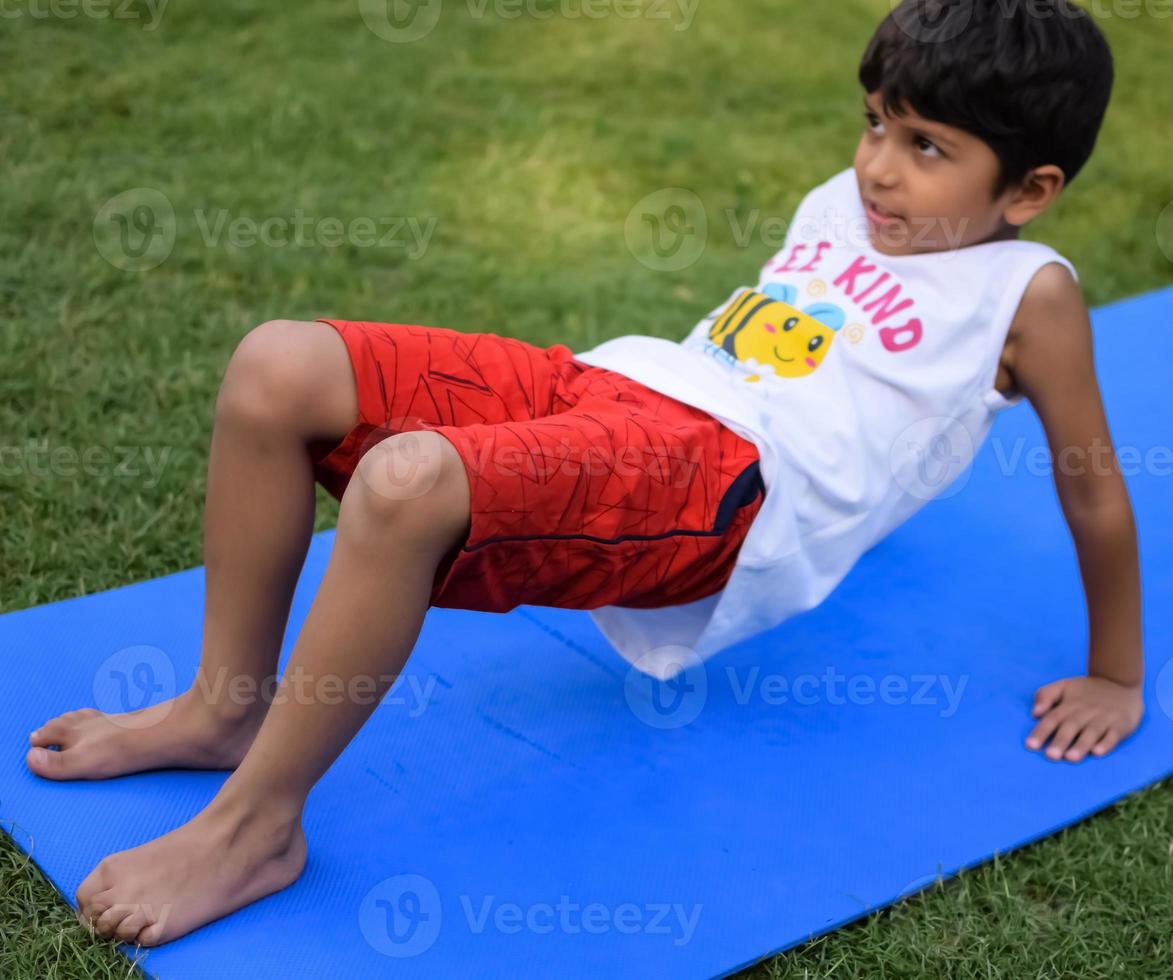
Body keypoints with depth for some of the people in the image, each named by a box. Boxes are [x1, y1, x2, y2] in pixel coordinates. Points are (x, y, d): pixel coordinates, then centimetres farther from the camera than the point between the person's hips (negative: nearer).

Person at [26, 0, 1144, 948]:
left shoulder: (1028, 293, 3)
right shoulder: (839, 203, 23)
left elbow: (1094, 491, 9)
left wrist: (1115, 678, 14)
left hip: (721, 481, -8)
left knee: (407, 482, -35)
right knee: (277, 367, -9)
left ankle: (255, 825, -17)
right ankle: (228, 709, 4)